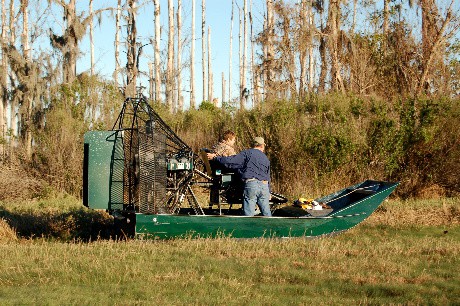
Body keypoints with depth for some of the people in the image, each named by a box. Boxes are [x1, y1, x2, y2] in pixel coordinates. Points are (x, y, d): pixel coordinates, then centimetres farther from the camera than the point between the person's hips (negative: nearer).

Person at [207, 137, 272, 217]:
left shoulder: (247, 153, 2)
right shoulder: (266, 159, 20)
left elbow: (231, 161, -6)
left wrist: (215, 158, 4)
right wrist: (269, 192, 35)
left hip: (251, 184, -5)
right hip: (264, 186, 5)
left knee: (249, 214, -5)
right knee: (266, 213, 13)